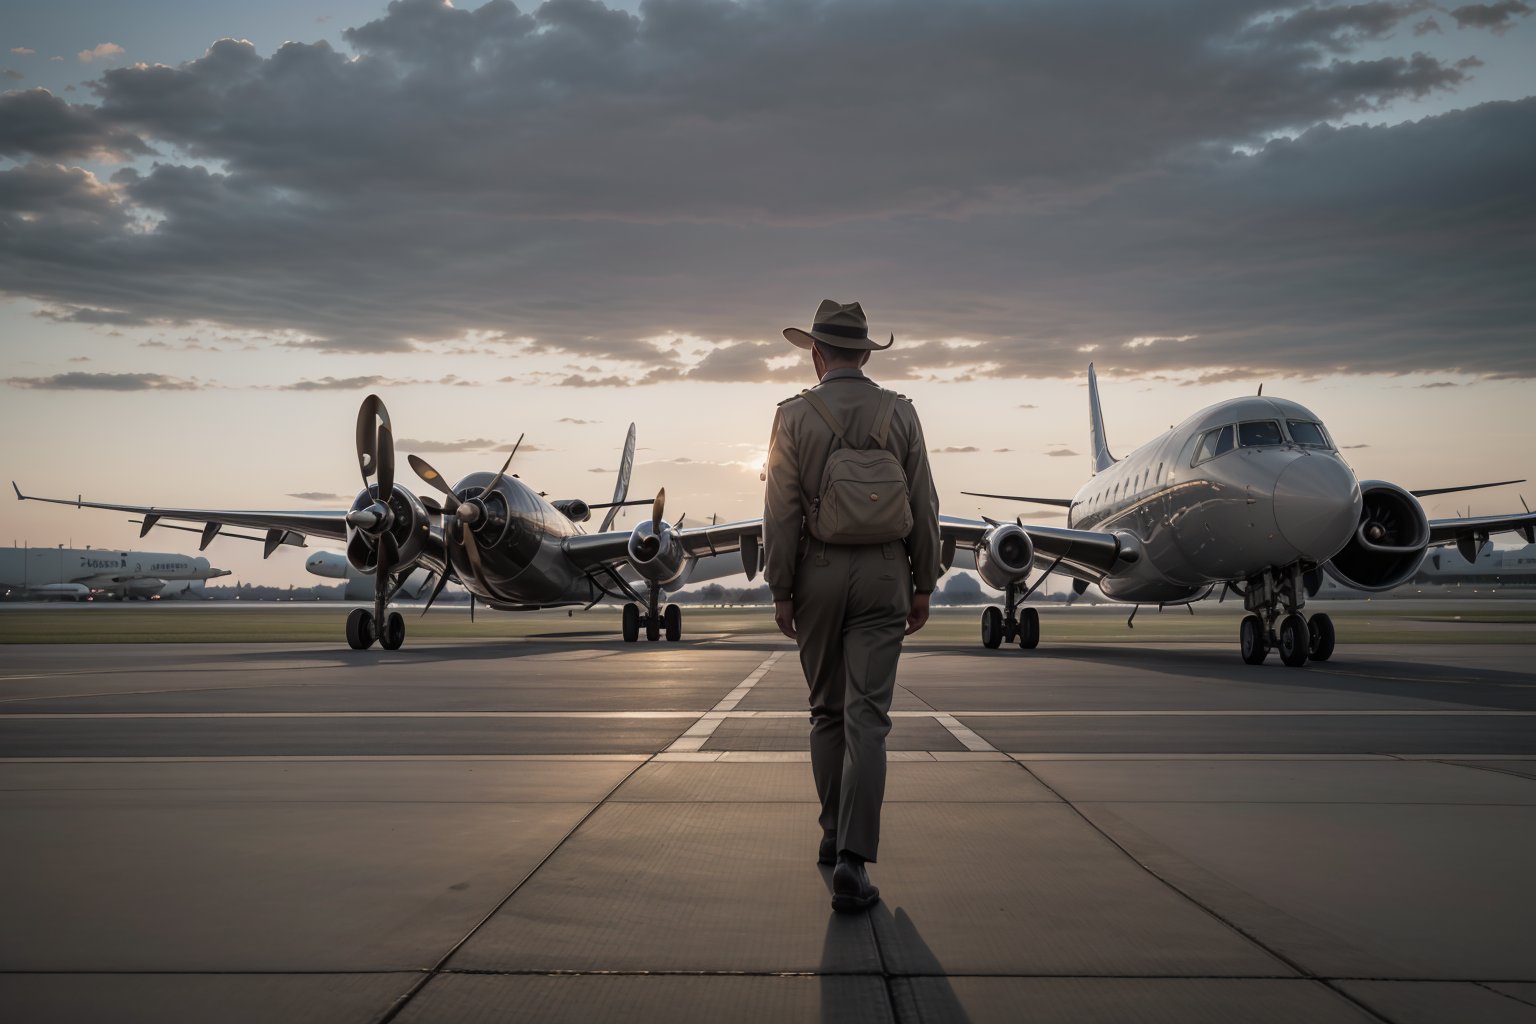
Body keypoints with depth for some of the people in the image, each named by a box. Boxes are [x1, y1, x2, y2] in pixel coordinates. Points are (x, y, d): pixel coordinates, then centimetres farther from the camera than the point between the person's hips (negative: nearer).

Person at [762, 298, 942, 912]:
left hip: (819, 574, 0)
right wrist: (923, 585, 10)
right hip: (884, 576, 0)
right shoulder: (900, 413, 2)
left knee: (827, 711, 16)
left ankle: (835, 835, 26)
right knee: (867, 718, -4)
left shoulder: (795, 416, -4)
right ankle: (852, 862, -13)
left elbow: (781, 512, -6)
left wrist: (781, 592, 0)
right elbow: (924, 507, 3)